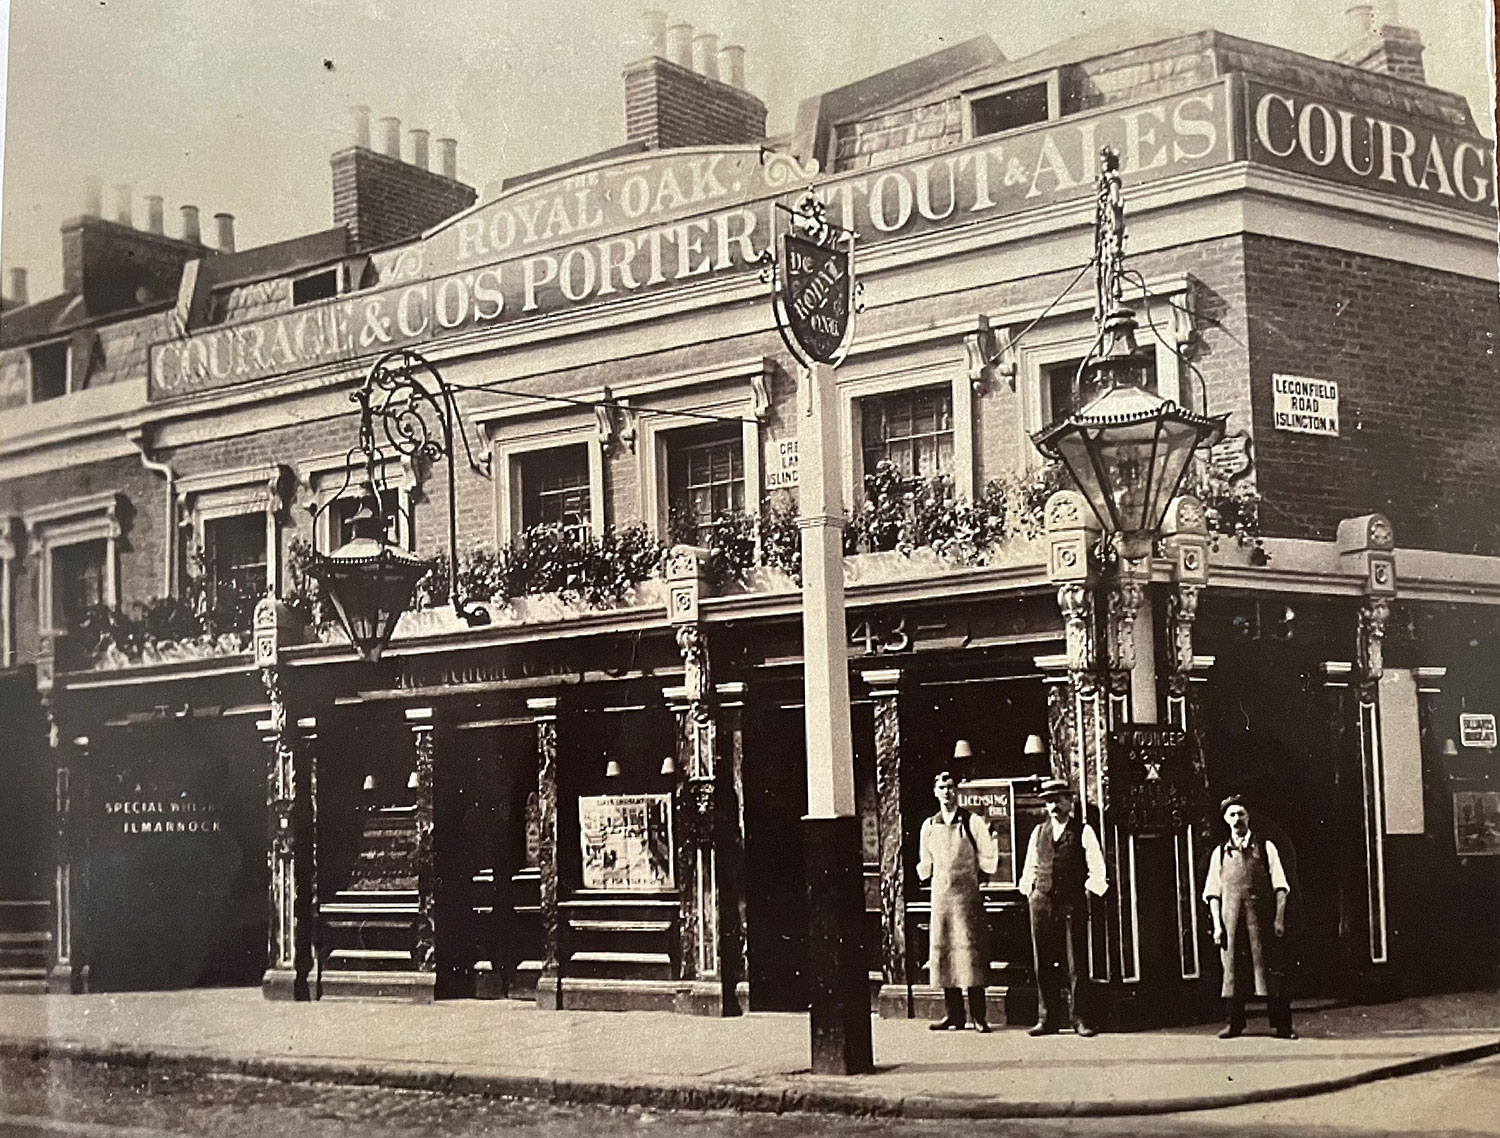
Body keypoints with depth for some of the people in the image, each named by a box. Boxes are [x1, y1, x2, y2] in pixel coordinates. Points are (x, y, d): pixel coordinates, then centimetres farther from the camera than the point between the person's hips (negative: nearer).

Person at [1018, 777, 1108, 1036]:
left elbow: (1096, 868, 2)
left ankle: (1079, 1019, 0)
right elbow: (1030, 866, 21)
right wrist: (1028, 891, 11)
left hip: (1073, 903, -3)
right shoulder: (1038, 832, 14)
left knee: (1076, 964, -4)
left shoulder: (1083, 831, 2)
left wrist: (1088, 891, -5)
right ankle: (1047, 1019, 7)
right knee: (1044, 964, 3)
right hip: (1041, 902, 4)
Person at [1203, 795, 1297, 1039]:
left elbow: (1279, 887, 5)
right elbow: (1213, 892, 9)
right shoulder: (1220, 852, 12)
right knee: (1233, 969, 2)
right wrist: (1217, 925, -1)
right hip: (1231, 918, 1)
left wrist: (1279, 919, -5)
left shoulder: (1265, 847, 9)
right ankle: (1233, 1023, 9)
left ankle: (1281, 1025, 0)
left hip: (1262, 917, -1)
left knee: (1269, 968, -3)